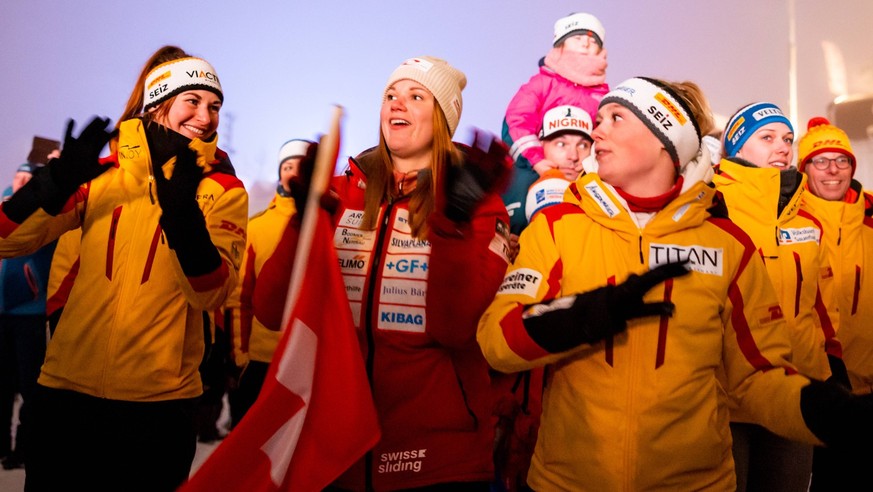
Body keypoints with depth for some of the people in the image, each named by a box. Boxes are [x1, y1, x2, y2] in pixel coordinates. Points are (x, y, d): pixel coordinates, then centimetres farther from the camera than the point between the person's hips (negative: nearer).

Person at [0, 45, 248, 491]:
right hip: (67, 386, 2)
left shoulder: (223, 189, -3)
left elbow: (211, 293, -15)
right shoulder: (103, 170, 4)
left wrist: (181, 207, -28)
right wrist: (59, 179, -17)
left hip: (159, 398, -2)